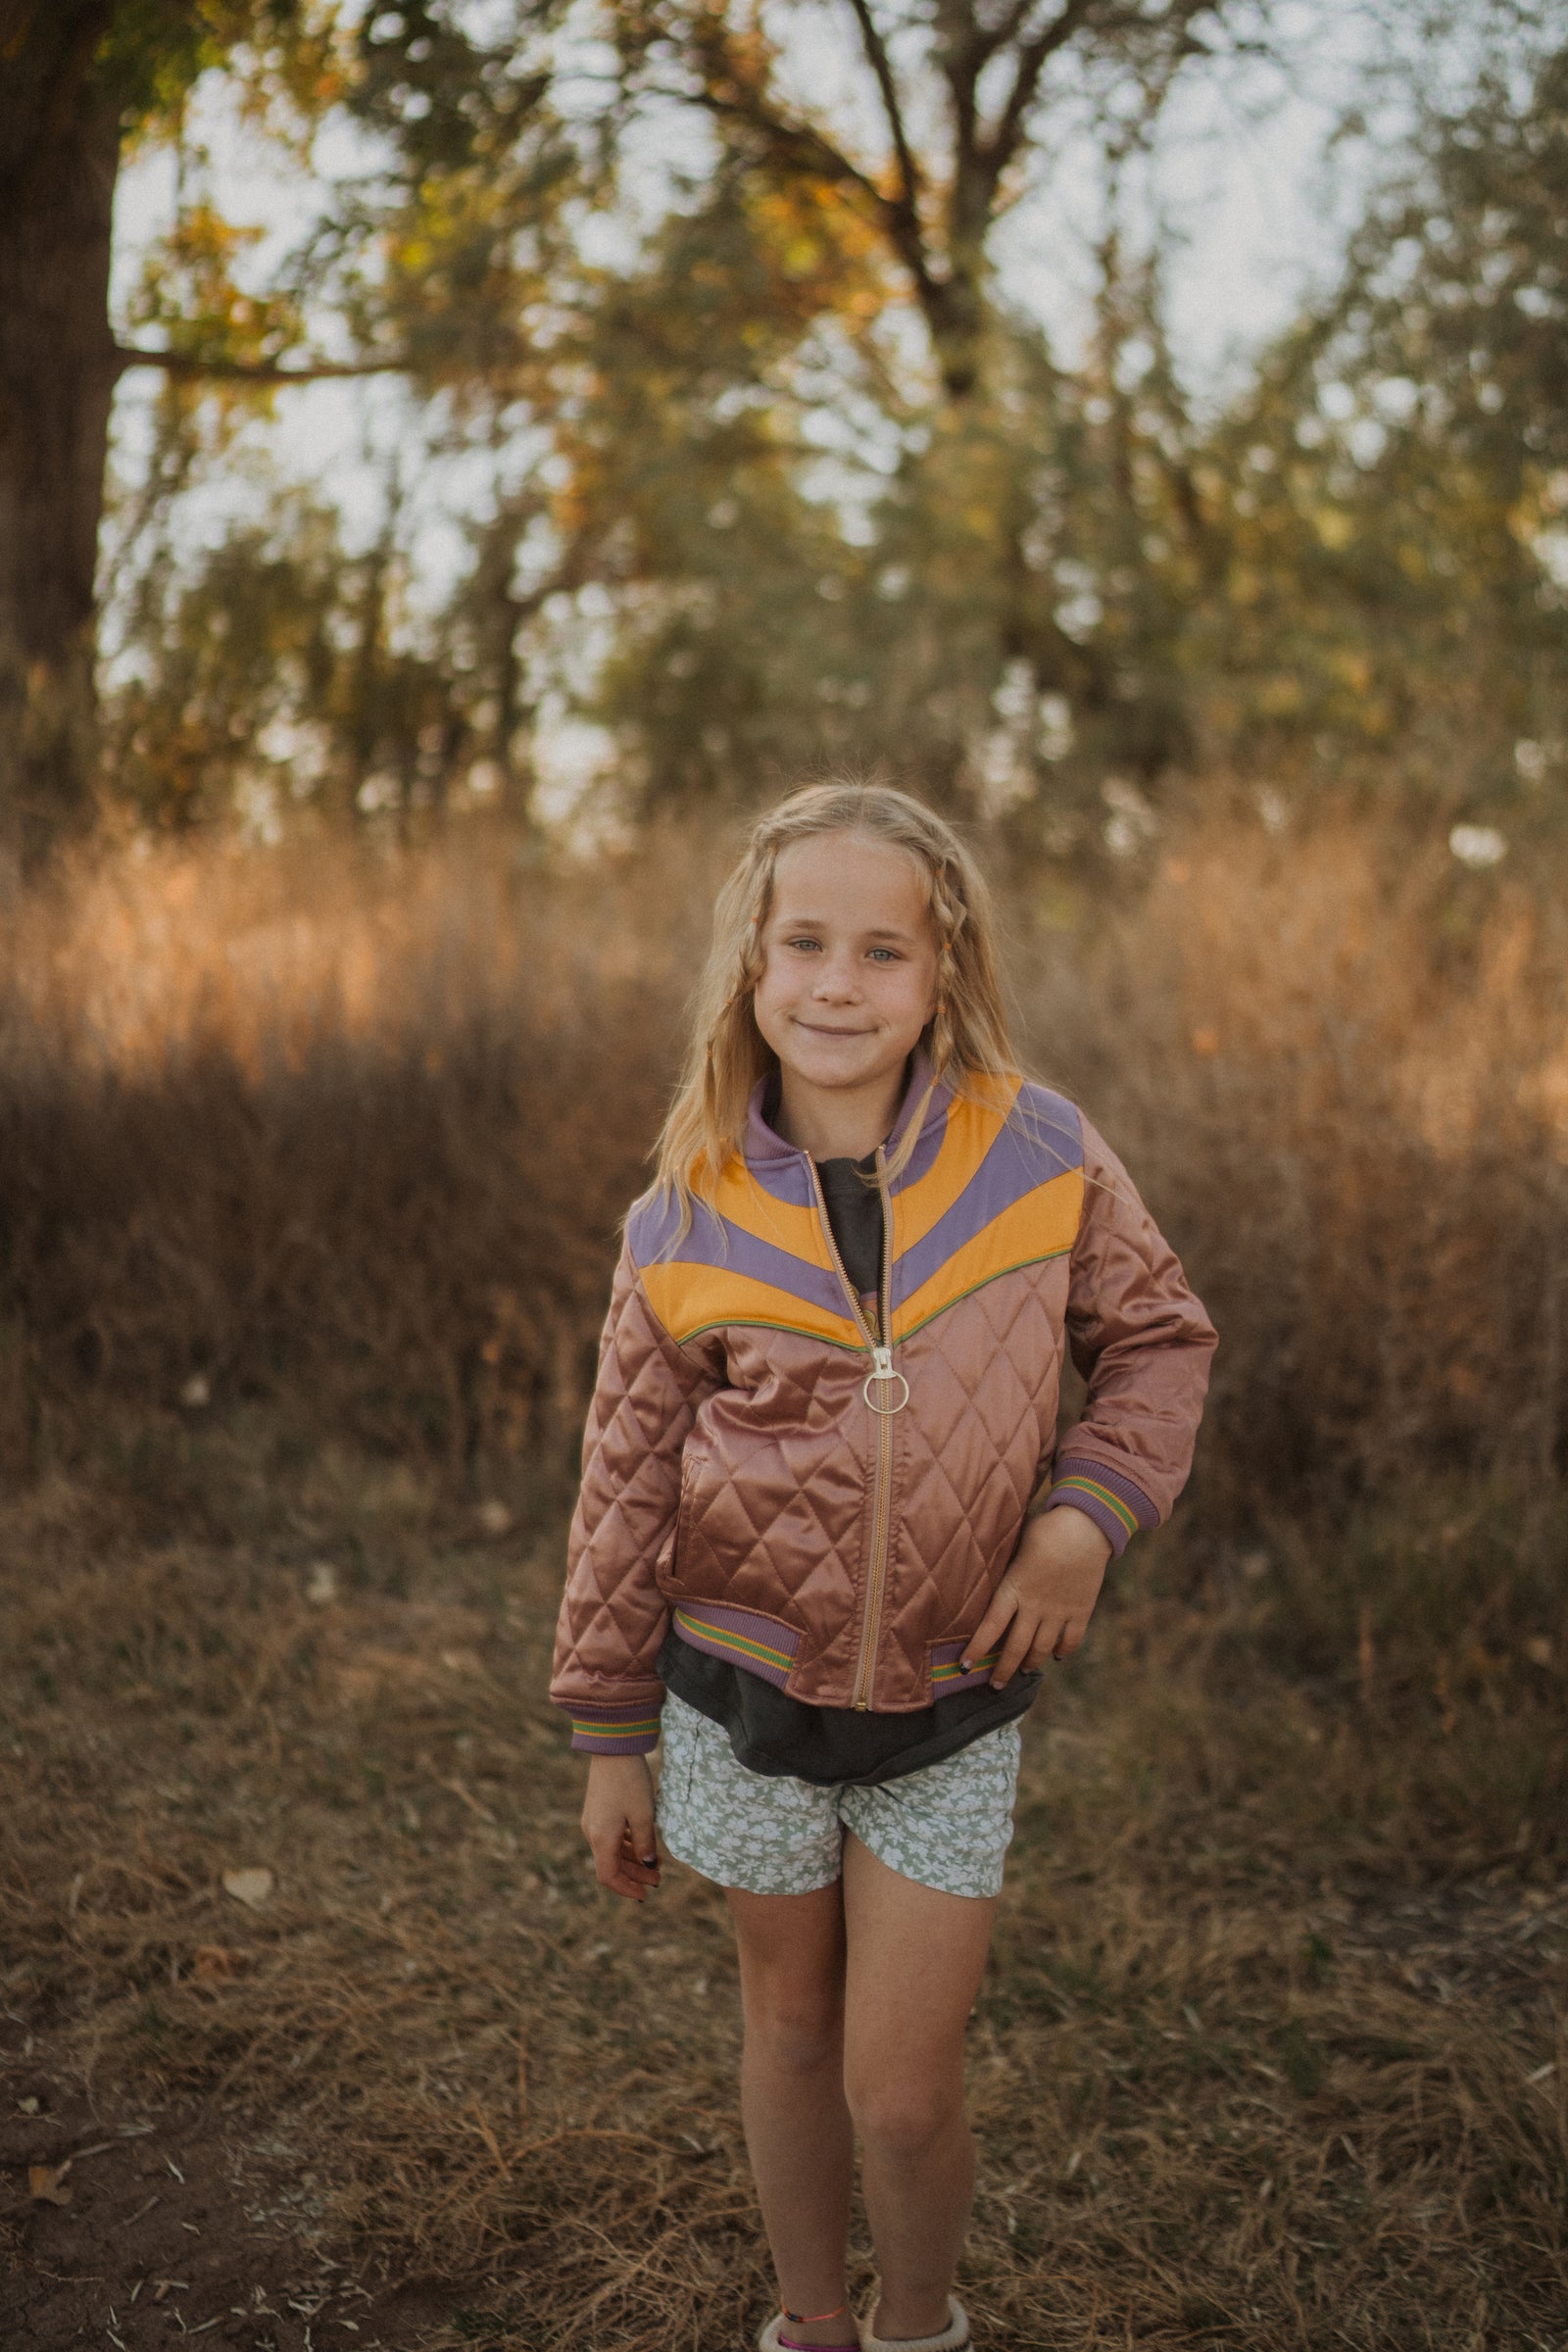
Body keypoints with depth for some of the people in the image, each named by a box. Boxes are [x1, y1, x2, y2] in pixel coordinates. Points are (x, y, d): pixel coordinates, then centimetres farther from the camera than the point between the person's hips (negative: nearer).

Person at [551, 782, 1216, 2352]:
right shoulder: (689, 1225, -10)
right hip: (748, 1695, 1)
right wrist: (609, 1740, 3)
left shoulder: (1038, 1153, -11)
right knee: (792, 2035, 19)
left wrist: (1087, 1516, -14)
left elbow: (1158, 1338, 3)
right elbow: (626, 1490, -2)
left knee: (902, 2092, 4)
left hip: (950, 1709, 0)